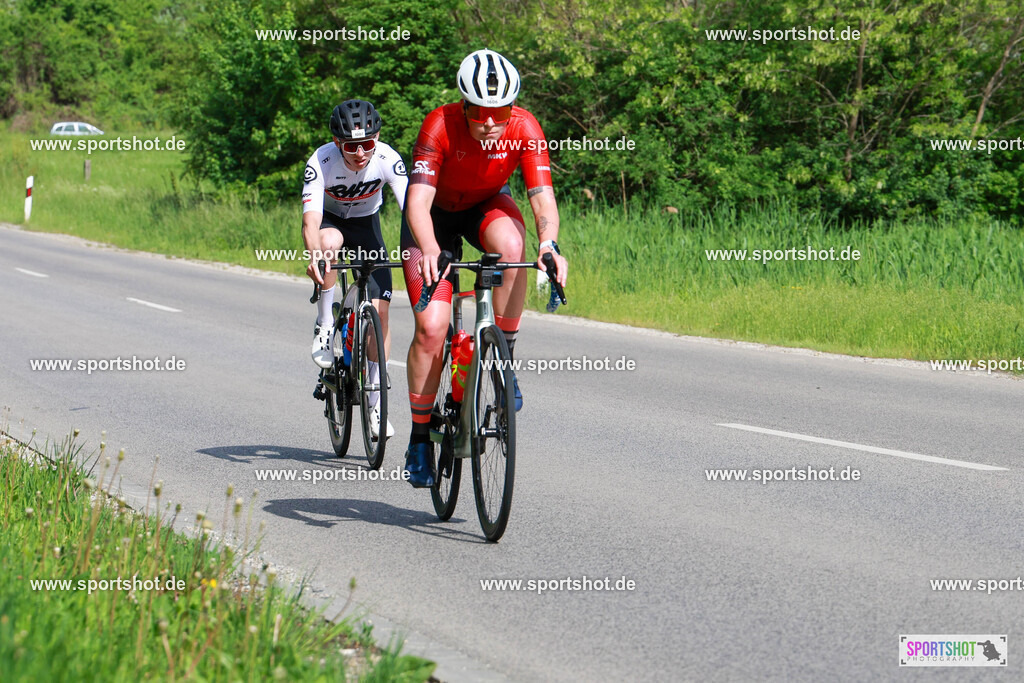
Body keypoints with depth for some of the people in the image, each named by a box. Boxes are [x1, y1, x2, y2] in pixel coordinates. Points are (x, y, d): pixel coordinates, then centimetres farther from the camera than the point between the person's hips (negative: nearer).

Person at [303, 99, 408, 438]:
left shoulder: (387, 159, -29)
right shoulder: (321, 162, -32)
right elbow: (311, 219, -41)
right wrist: (314, 255, -61)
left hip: (366, 225, 1)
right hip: (331, 221, -1)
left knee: (379, 309, -10)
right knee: (329, 241, -39)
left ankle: (375, 403, 1)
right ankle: (325, 323, -17)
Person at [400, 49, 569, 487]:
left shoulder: (524, 128, -28)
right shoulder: (440, 126, -33)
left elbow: (542, 196, -34)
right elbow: (418, 201, -40)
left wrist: (548, 243, -54)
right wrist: (429, 250, -59)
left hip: (486, 206, 2)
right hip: (436, 214, -2)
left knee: (511, 246, -36)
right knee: (431, 328, -14)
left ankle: (506, 357, -15)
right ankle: (420, 439, 2)